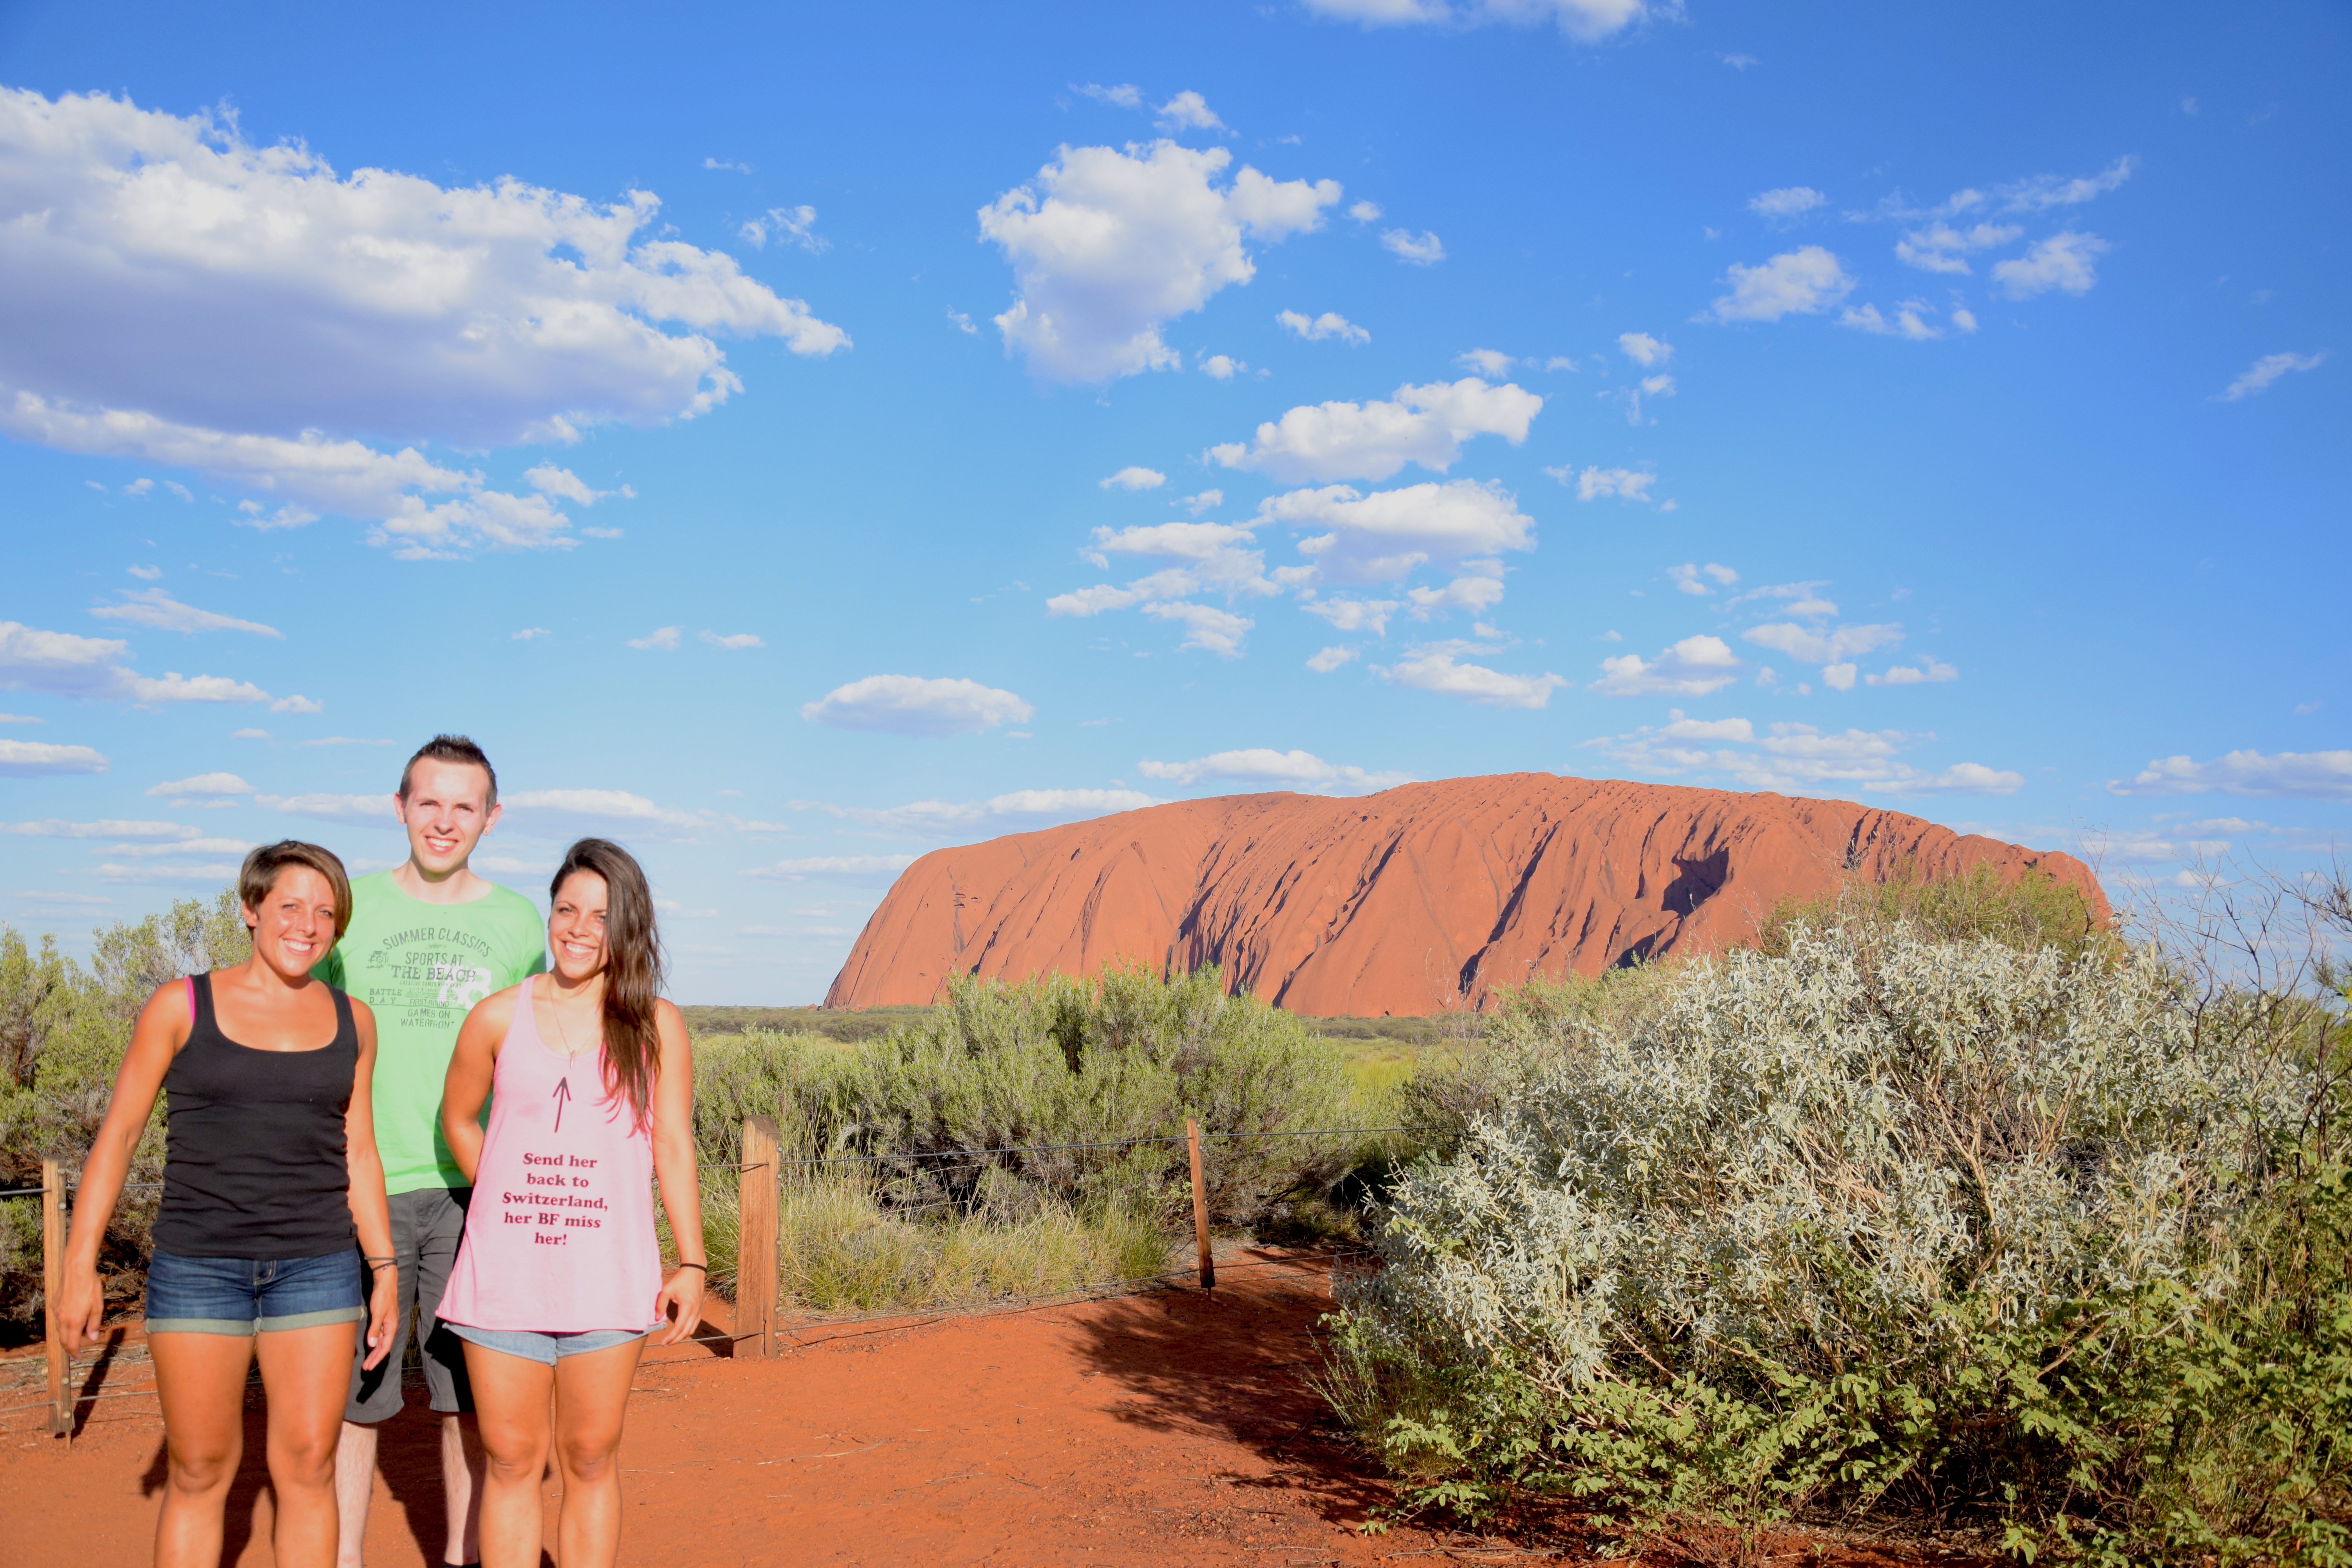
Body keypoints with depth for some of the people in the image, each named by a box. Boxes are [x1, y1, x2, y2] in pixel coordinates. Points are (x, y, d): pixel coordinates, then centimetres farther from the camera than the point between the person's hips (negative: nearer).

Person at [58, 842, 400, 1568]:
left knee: (308, 1466, 2)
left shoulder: (351, 1021, 6)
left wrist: (384, 1271, 9)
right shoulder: (182, 1006, -2)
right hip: (199, 1264, -2)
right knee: (198, 1471, 4)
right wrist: (80, 1267, -3)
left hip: (318, 1266, 2)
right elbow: (118, 1133, 0)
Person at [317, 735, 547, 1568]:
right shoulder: (349, 908, 4)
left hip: (474, 1192, 0)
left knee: (469, 1396, 7)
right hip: (360, 1187, 0)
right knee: (349, 1393, 4)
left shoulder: (517, 922, 5)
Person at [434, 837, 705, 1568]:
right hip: (504, 1275, 1)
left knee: (590, 1461, 9)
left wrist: (690, 1264, -2)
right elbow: (457, 1117, 16)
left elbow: (673, 1146, 1)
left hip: (607, 1278, -1)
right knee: (512, 1462, 8)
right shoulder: (499, 1018, 2)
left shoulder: (656, 1027, 0)